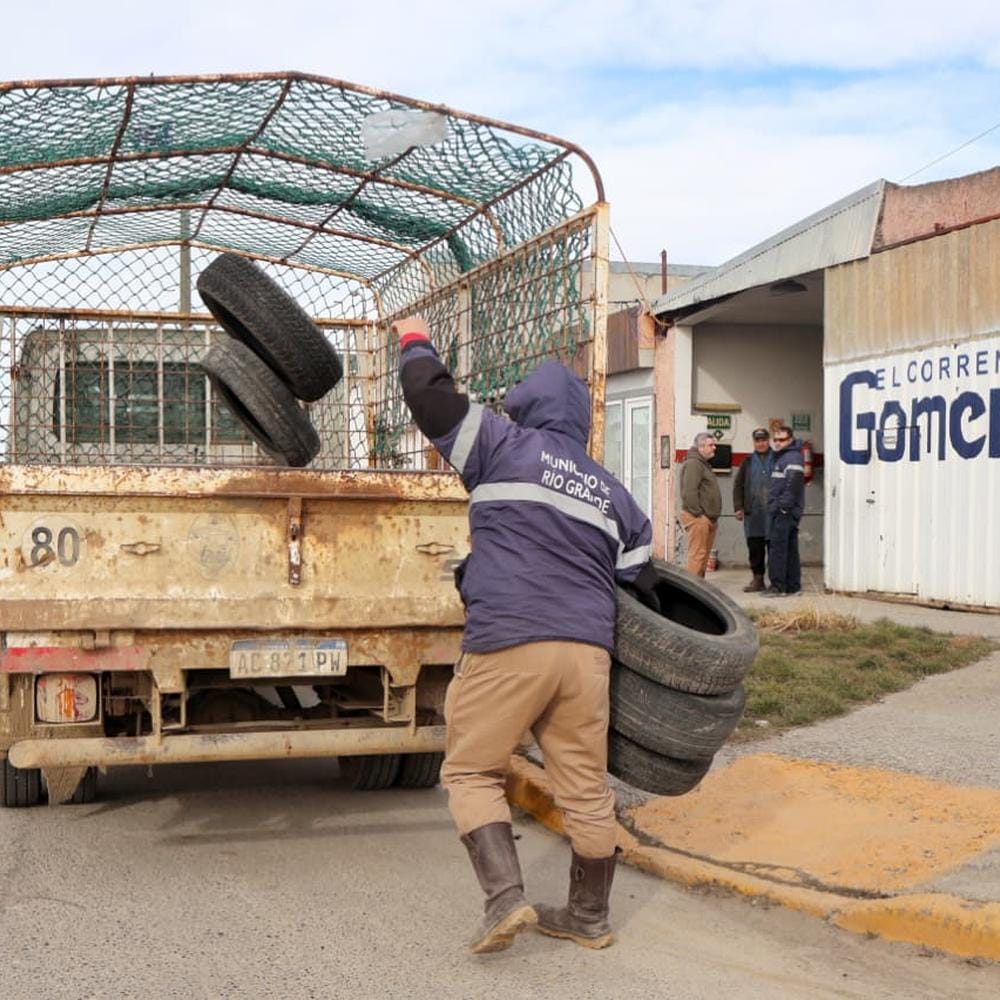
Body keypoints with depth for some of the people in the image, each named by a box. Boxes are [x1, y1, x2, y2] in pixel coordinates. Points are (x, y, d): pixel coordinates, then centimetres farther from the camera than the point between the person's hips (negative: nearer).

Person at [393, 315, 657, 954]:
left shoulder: (507, 447, 5)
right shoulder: (612, 492, 20)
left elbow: (429, 395, 4)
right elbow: (639, 583, 19)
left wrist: (415, 340, 22)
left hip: (509, 643, -5)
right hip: (587, 646, 5)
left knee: (473, 770, 8)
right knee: (585, 785, 12)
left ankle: (506, 897, -4)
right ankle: (589, 917, 24)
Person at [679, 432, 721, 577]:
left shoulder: (703, 463, 22)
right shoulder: (693, 464, -12)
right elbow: (689, 492, -21)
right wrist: (698, 514, -20)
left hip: (707, 518, 11)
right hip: (697, 518, -11)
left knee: (704, 554, 11)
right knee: (697, 554, -13)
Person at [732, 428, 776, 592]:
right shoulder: (748, 462, 13)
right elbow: (738, 485, 13)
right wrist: (738, 507, 4)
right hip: (753, 513, 3)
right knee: (755, 548, 5)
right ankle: (758, 579, 13)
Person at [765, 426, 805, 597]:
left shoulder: (792, 457, -11)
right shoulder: (782, 457, 21)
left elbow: (793, 484, -22)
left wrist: (784, 506, -22)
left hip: (785, 512, -10)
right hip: (782, 512, 10)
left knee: (778, 548, -9)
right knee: (790, 549, 12)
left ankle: (778, 587, -8)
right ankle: (793, 586, 17)